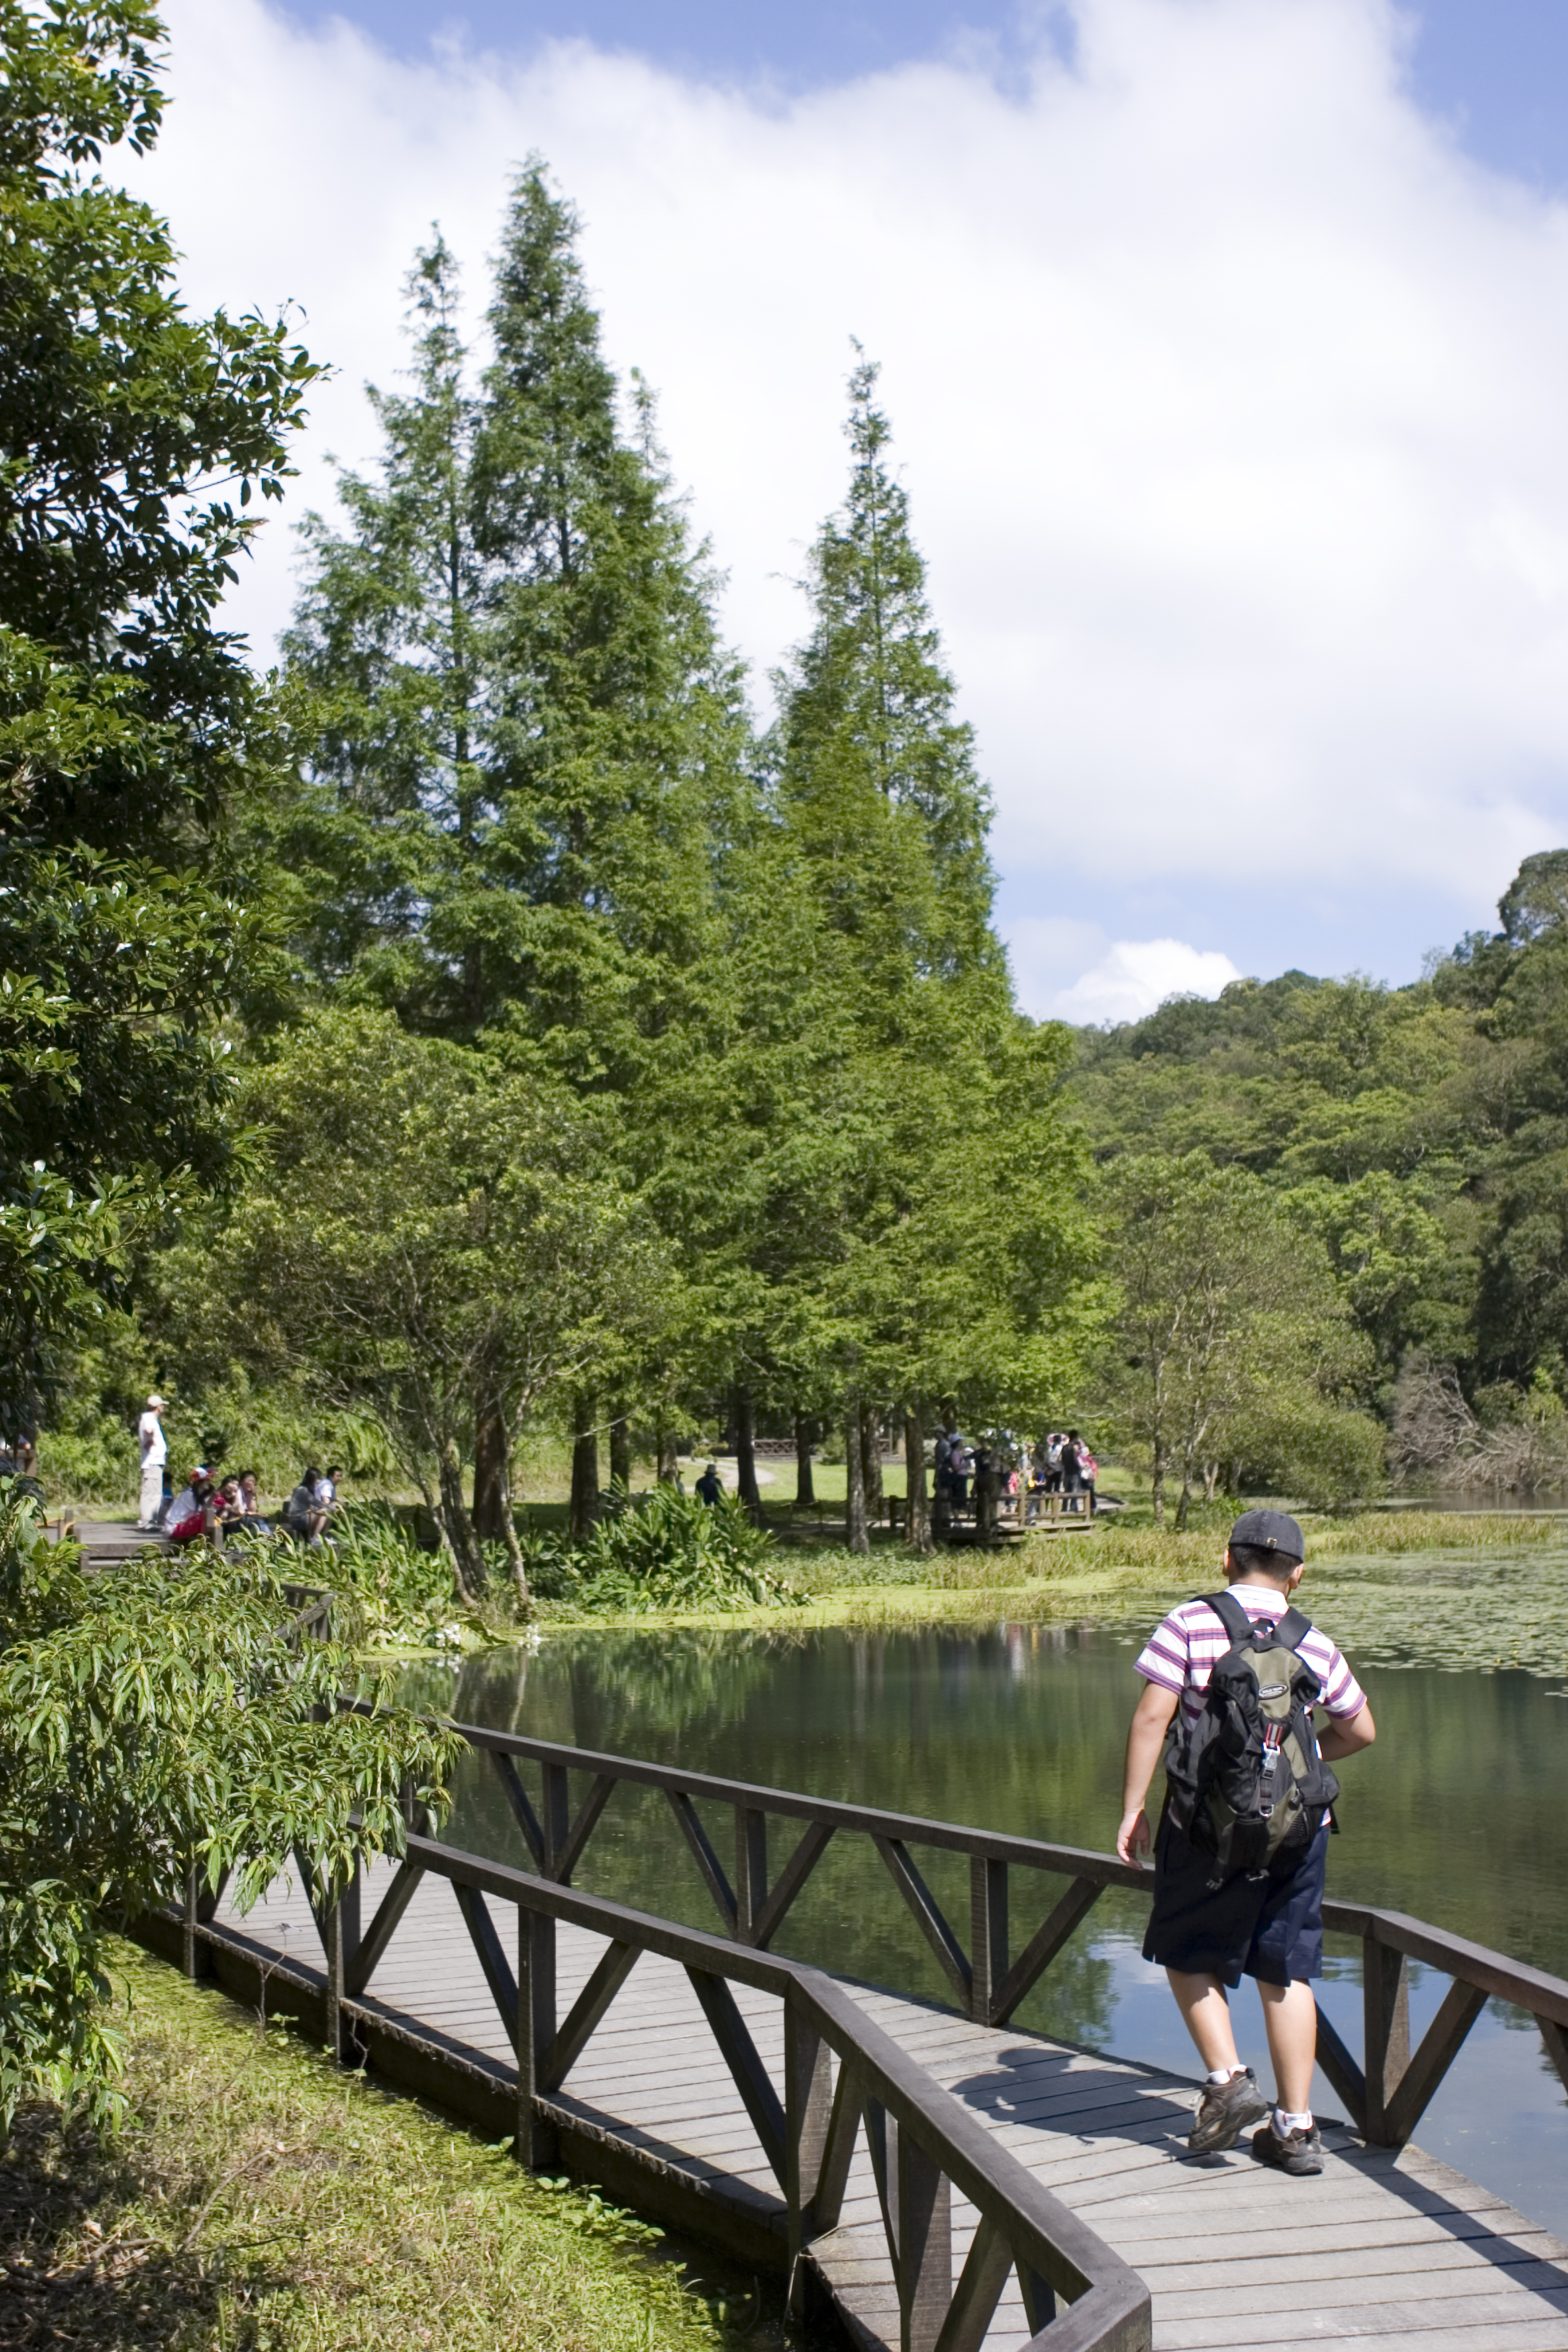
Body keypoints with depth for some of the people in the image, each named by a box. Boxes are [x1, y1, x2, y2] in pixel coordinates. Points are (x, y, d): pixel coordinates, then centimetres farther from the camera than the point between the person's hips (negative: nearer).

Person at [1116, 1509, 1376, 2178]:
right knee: (1287, 1973, 11)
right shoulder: (1314, 1644, 3)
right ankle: (1295, 2128, 12)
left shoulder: (1190, 1623, -7)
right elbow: (1361, 1731, 15)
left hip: (1207, 1824, -3)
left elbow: (1152, 1717, -12)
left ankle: (1228, 2080, 3)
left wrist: (1132, 1808, -6)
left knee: (1188, 1955, 16)